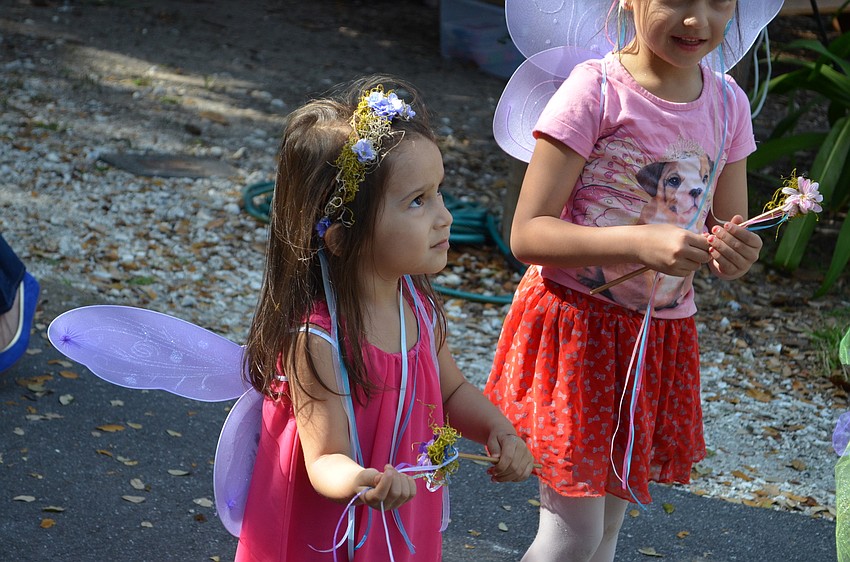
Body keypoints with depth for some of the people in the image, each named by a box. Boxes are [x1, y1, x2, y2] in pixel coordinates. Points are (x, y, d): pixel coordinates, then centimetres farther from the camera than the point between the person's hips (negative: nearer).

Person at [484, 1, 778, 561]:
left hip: (662, 340, 5)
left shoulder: (727, 101, 1)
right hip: (576, 324, -5)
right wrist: (640, 242, -30)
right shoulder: (596, 89, -16)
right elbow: (527, 234, -18)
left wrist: (738, 256, -16)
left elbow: (731, 238, 9)